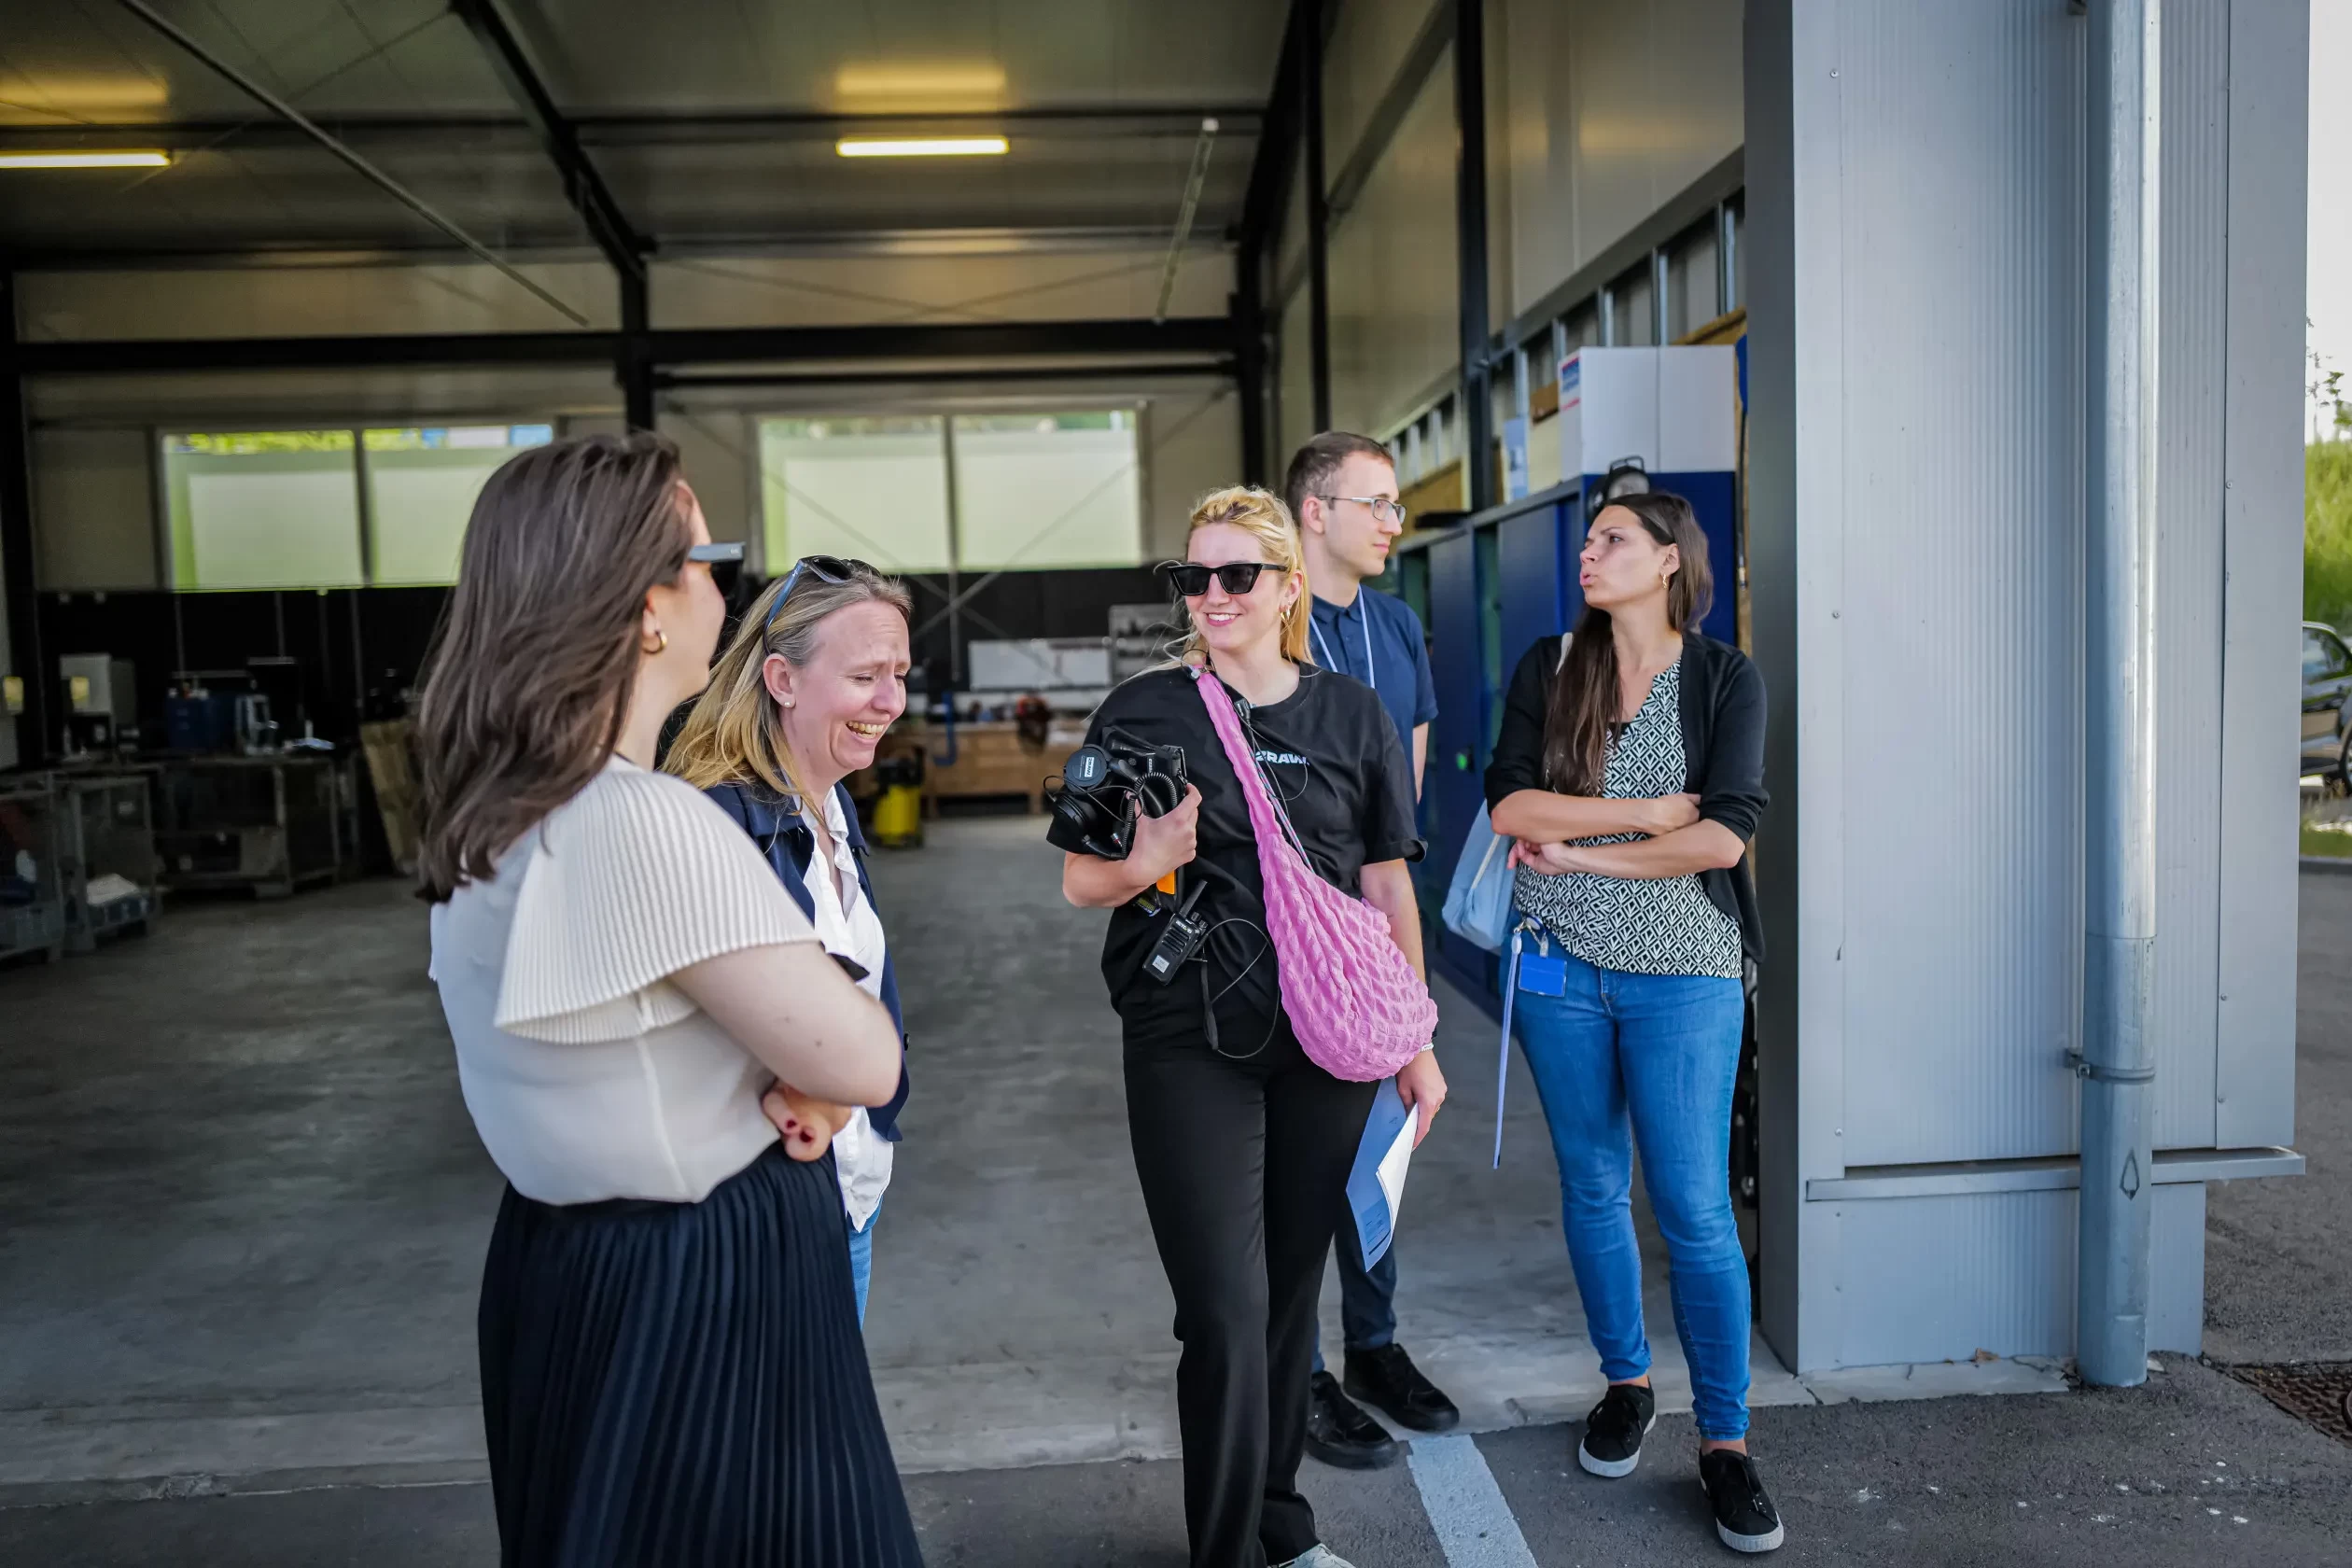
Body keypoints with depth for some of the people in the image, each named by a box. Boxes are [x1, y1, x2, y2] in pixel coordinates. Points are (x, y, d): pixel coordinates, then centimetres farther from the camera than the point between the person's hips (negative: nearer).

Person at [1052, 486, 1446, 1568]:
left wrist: (1415, 1044, 6)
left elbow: (1387, 887, 8)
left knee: (1291, 1295, 15)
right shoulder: (1143, 712, -2)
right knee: (1226, 1312, -4)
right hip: (1190, 1047, -2)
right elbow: (1080, 882, 0)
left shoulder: (1352, 716, 5)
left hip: (1325, 1044, 3)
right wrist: (1143, 864, -22)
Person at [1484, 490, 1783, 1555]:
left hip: (1681, 975, -2)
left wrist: (1584, 851, -9)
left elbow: (1724, 835, -12)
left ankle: (1724, 1443, 13)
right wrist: (1654, 810, -10)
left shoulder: (1725, 679, -1)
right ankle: (1625, 1385, 32)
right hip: (1561, 967, 3)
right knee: (1592, 1189, 13)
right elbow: (1509, 806, -7)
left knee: (1695, 1208, -2)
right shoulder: (1549, 668, 5)